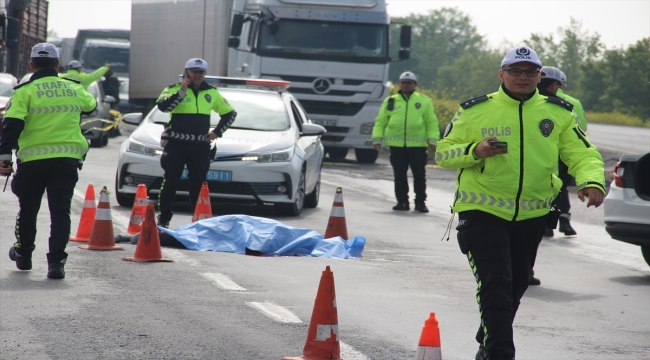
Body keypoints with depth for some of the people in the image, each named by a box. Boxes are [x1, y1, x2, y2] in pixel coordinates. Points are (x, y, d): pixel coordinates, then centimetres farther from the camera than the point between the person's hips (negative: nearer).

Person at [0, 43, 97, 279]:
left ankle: (23, 255, 33)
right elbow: (90, 105, 30)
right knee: (60, 212, 0)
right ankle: (56, 261, -11)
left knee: (28, 210, 17)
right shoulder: (74, 89, 8)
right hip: (67, 160, 1)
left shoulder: (25, 92, -4)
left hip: (33, 161, -1)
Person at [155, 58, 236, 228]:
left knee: (199, 185, 6)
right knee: (170, 182, -2)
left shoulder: (211, 93, 11)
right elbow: (163, 106, -21)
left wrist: (217, 131, 10)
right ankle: (163, 219, 2)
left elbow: (230, 113, 22)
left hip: (200, 146, 3)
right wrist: (182, 91, -21)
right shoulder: (174, 89, -1)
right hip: (176, 144, -3)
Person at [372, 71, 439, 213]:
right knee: (399, 174, 4)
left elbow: (432, 123, 6)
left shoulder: (424, 101, 8)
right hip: (396, 145, 1)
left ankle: (420, 202, 9)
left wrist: (432, 140, -4)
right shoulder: (390, 101, 11)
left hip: (417, 144, -1)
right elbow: (380, 122, 11)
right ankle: (402, 201, 13)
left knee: (419, 175, 1)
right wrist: (377, 139, 1)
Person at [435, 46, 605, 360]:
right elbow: (443, 152, 0)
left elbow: (583, 154, 2)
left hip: (531, 216, 4)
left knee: (515, 289, 18)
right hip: (482, 213, -4)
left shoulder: (558, 113, 3)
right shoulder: (474, 111, -2)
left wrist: (592, 182, -20)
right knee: (495, 286, -17)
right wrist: (475, 151, -20)